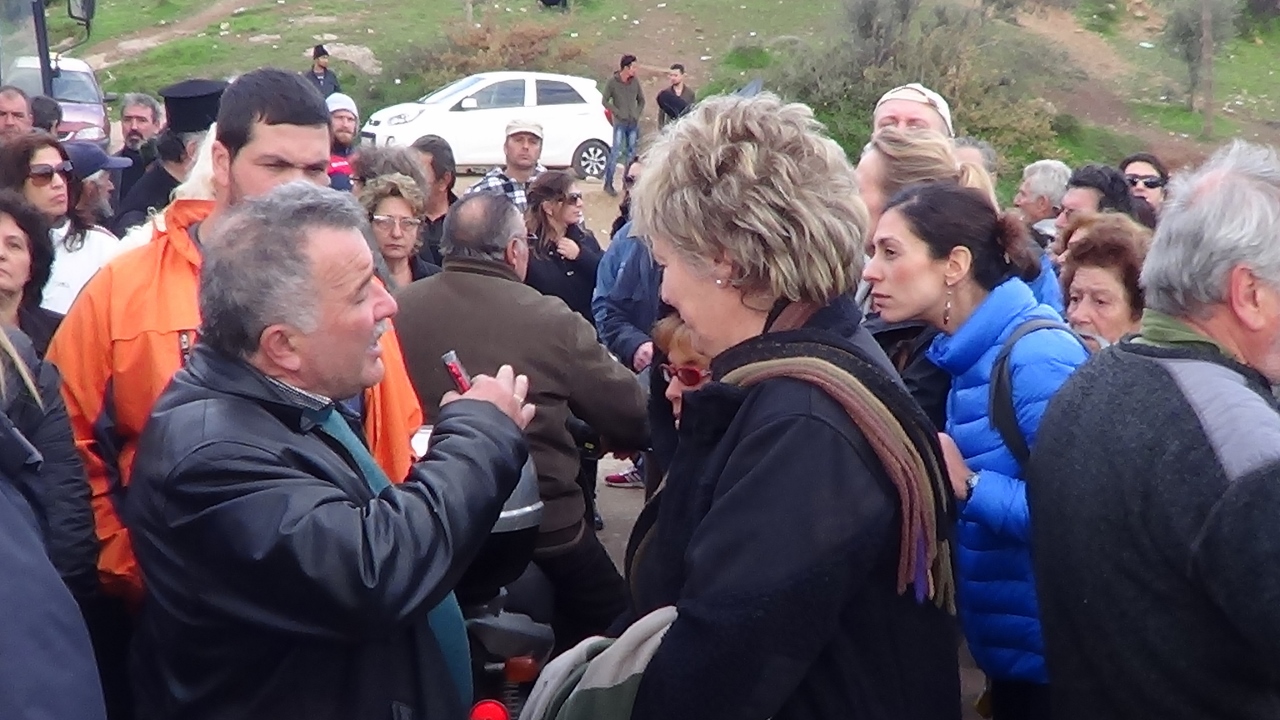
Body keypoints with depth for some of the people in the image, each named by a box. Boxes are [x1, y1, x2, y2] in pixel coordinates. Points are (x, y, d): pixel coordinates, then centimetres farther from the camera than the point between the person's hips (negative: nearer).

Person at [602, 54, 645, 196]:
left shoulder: (635, 81, 2)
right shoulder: (612, 81, -9)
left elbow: (641, 100, 13)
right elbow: (605, 101, -5)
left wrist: (638, 114, 1)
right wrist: (618, 113, -10)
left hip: (634, 123, 4)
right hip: (620, 123, -4)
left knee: (631, 153, 9)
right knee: (616, 152, -8)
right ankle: (608, 183, -2)